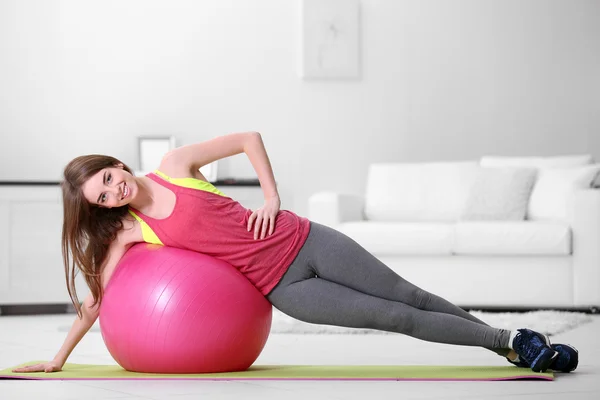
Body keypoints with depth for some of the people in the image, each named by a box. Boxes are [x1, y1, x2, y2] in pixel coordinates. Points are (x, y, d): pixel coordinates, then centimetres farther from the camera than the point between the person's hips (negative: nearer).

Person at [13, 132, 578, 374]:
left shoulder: (174, 165, -3)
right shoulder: (130, 232, -2)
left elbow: (248, 138, 4)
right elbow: (95, 296, 3)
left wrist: (271, 195, -6)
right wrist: (57, 359, 2)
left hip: (301, 241, 1)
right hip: (282, 287, 0)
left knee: (407, 296, 0)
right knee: (396, 318, -10)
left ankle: (514, 342, 13)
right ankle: (505, 342, 0)